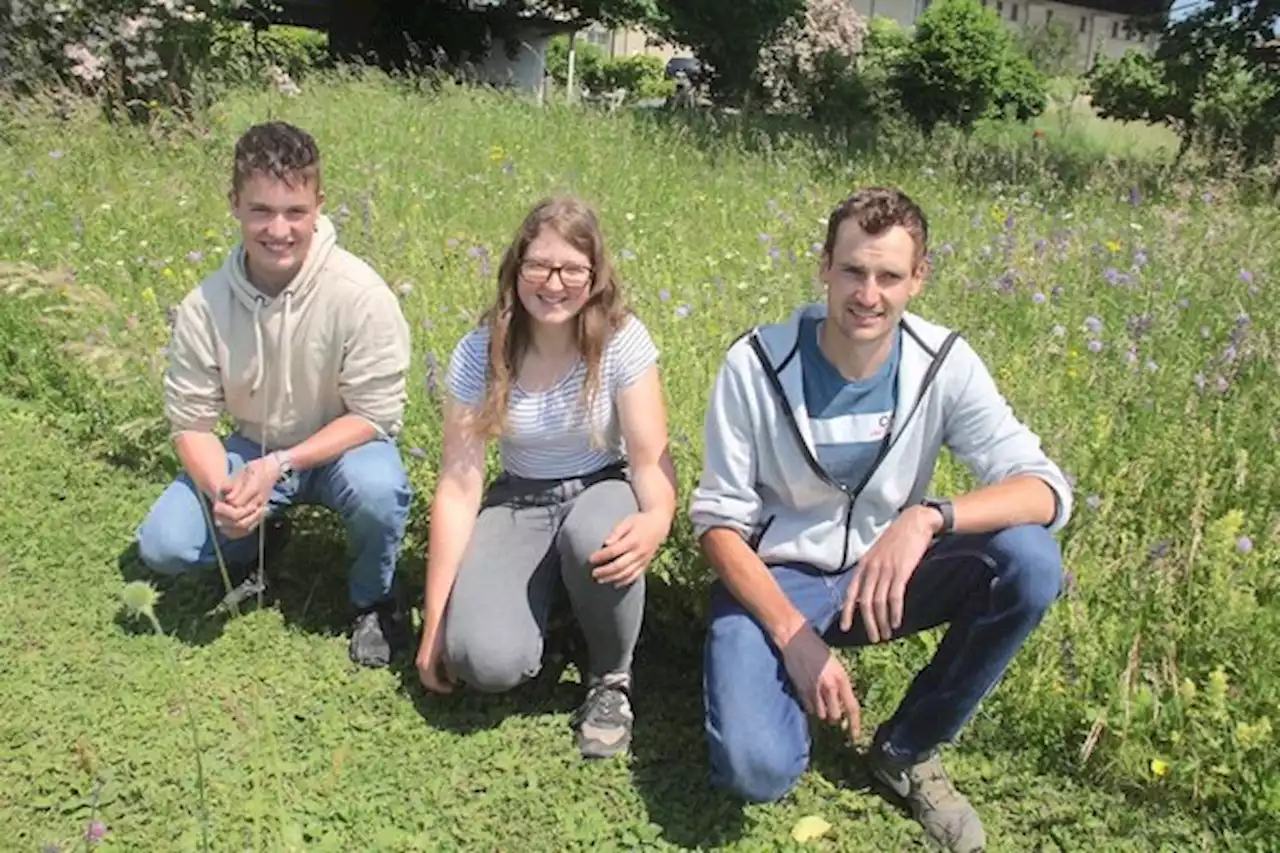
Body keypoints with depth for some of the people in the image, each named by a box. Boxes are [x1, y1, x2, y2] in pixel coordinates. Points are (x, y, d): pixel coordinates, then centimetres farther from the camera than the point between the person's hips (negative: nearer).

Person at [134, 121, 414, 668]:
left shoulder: (359, 294, -26)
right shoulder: (204, 307, -16)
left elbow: (377, 414, -21)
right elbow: (190, 419, -8)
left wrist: (279, 465, -30)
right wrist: (220, 492, -28)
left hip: (342, 446, -3)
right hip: (253, 450, 3)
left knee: (378, 489, -36)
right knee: (162, 545, -15)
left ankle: (373, 600, -2)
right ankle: (261, 539, 20)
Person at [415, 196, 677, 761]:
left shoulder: (622, 339, -16)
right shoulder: (479, 353, -13)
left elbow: (651, 458, -18)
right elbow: (458, 488, -13)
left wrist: (657, 519, -44)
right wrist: (434, 624, -13)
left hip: (602, 489, -1)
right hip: (518, 504, 1)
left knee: (597, 540, -40)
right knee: (485, 661, -24)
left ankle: (610, 678, -8)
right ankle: (547, 597, 14)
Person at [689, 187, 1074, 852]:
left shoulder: (943, 363, -12)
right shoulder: (756, 364, -17)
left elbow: (1046, 489, -20)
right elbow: (718, 519, -13)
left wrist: (928, 517, -39)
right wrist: (794, 635, -24)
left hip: (887, 573, 3)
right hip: (776, 578, -3)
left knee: (1032, 563, -25)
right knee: (758, 770, -27)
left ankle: (907, 751, -2)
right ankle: (795, 676, 12)